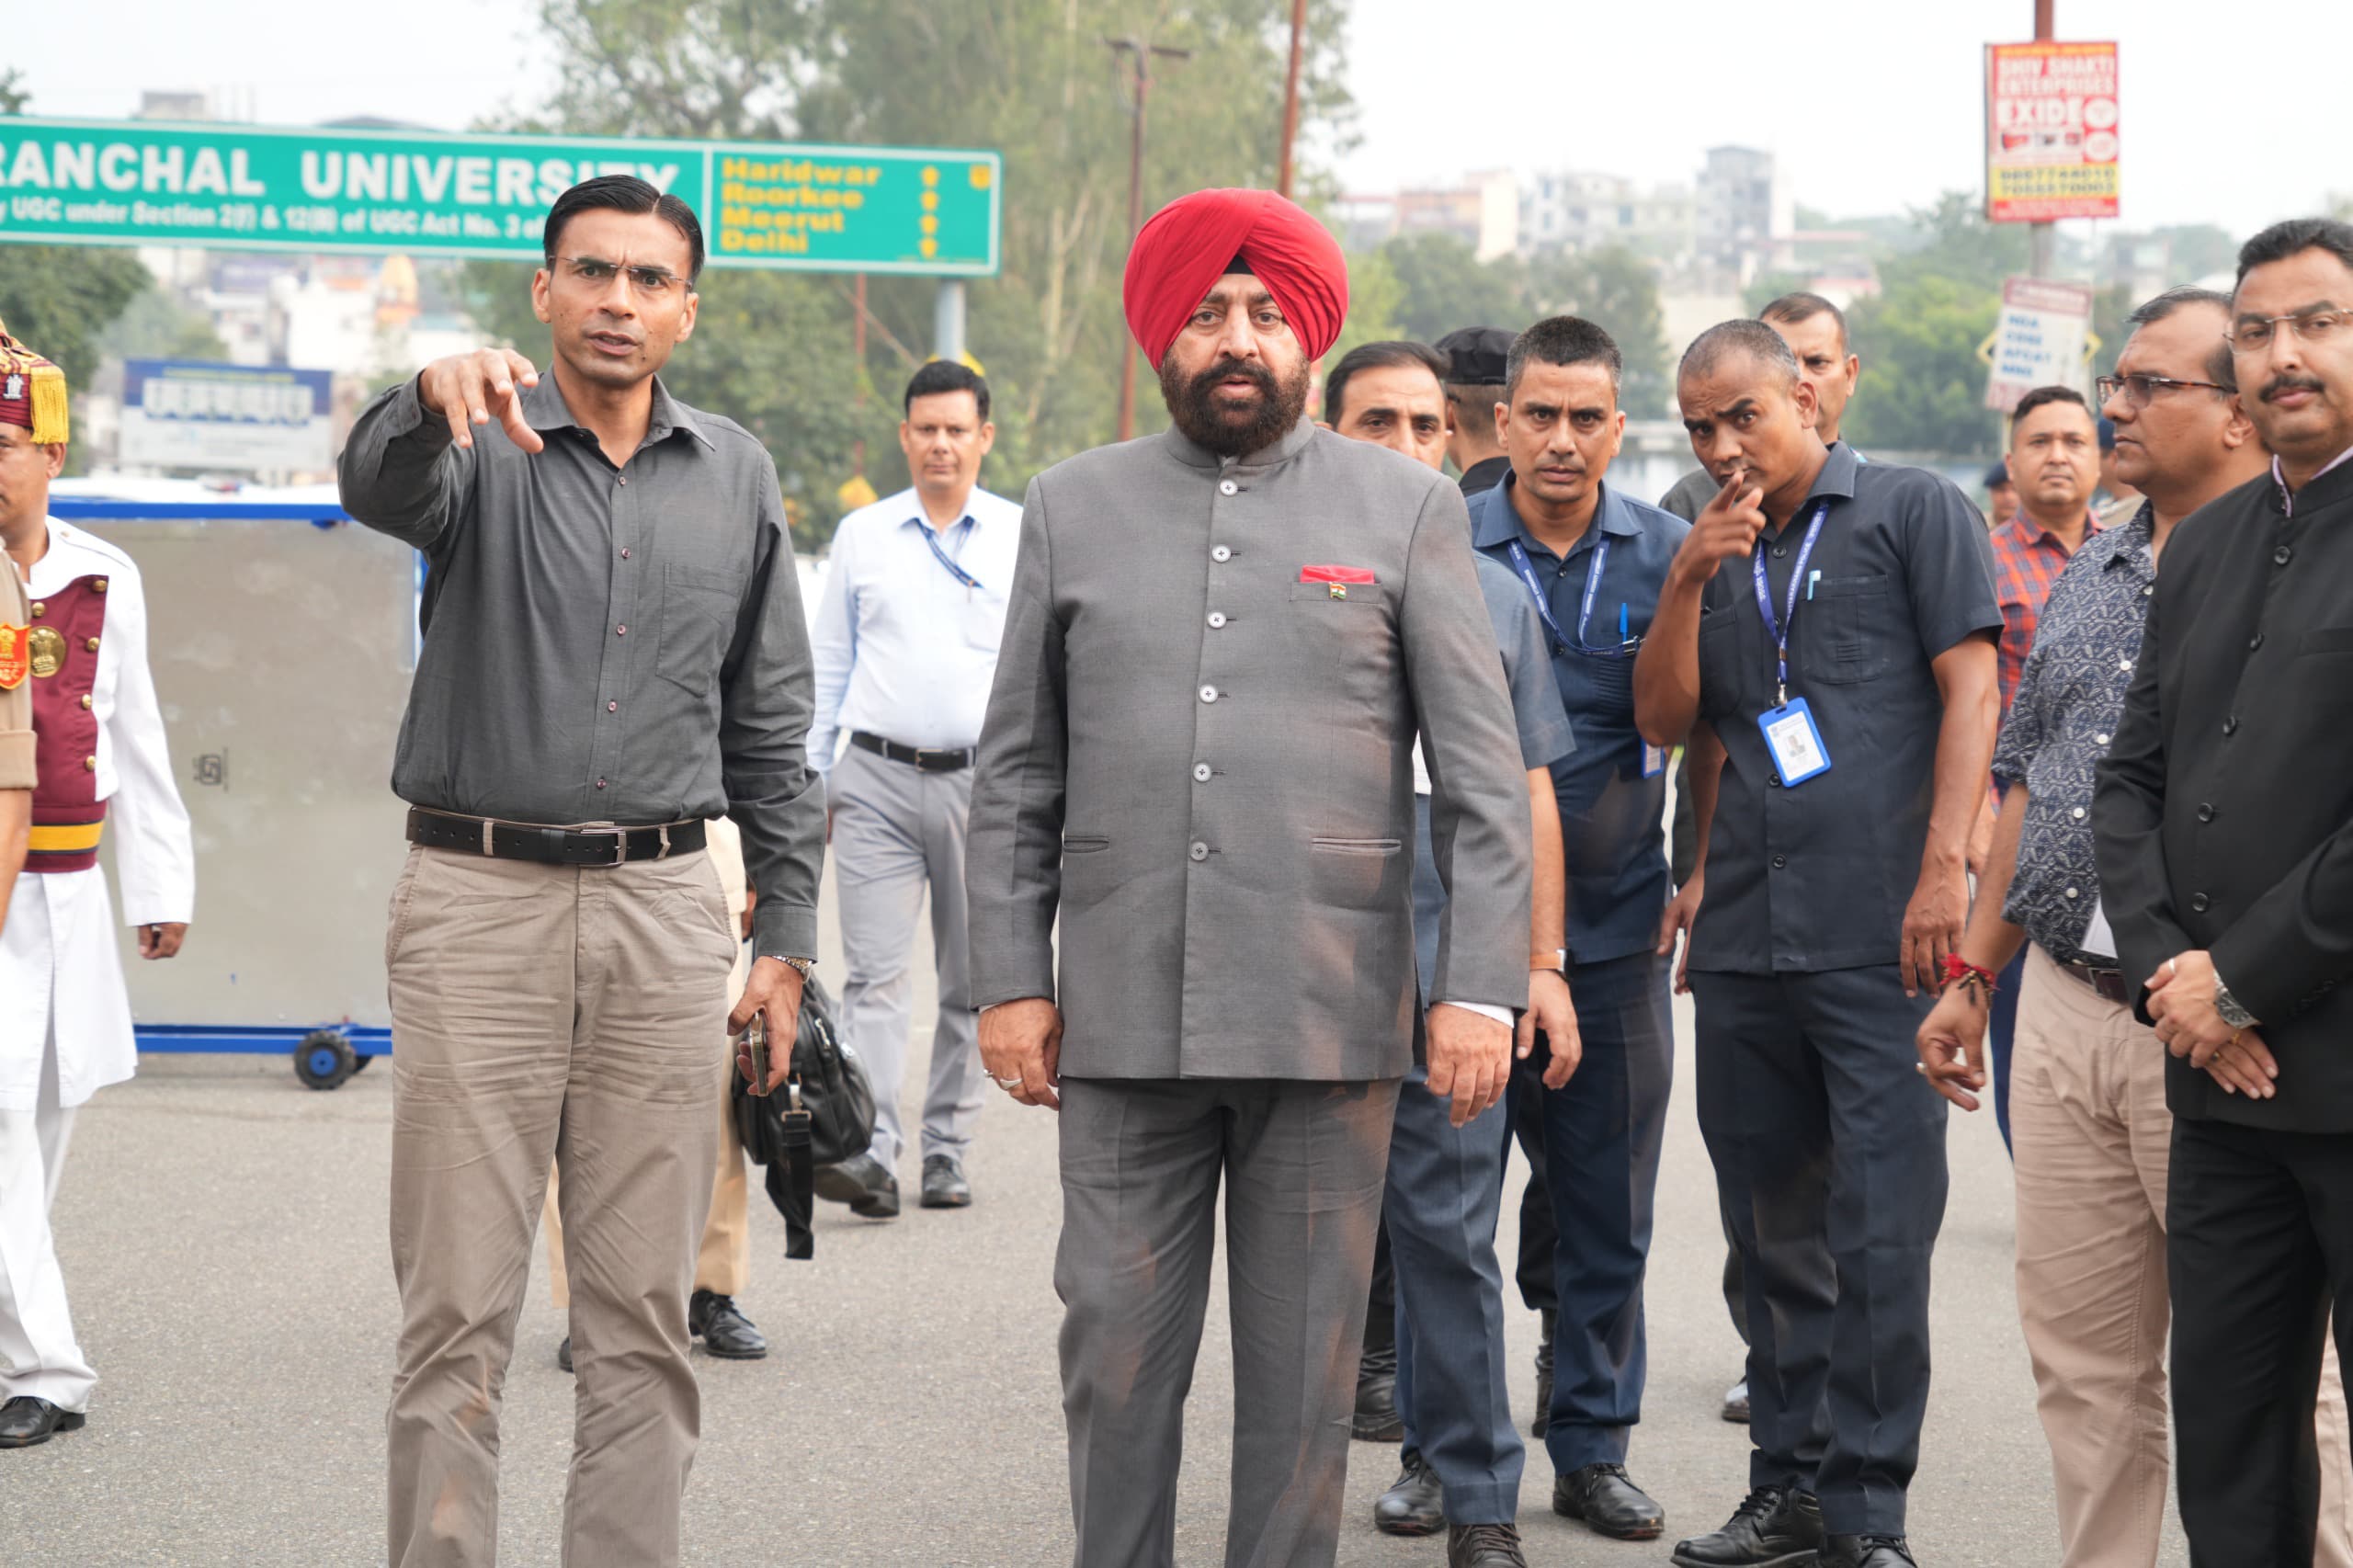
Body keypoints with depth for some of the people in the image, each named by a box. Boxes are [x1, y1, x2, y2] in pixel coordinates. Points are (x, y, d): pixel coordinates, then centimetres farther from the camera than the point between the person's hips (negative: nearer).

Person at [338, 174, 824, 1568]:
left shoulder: (736, 476, 11)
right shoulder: (481, 445, 0)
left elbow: (769, 723, 15)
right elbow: (383, 486, -25)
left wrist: (788, 934, 9)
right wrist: (433, 397, -48)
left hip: (665, 906, 3)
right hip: (480, 895, -3)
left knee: (644, 1311, 6)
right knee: (459, 1308, -2)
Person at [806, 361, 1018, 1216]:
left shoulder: (1024, 538, 6)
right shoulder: (861, 535, 10)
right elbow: (827, 665, 14)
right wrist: (807, 779, 9)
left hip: (983, 783, 0)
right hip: (878, 777, 0)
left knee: (971, 983, 6)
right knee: (875, 976, -10)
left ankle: (947, 1153, 16)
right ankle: (868, 1155, -18)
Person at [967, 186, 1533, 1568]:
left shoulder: (1409, 509, 6)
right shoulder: (1076, 508, 11)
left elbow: (1483, 776, 2)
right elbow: (1018, 776, 11)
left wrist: (1480, 989, -6)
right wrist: (1009, 979, 4)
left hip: (1331, 1022, -1)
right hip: (1124, 1021, 1)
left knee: (1304, 1366, 3)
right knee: (1117, 1350, 2)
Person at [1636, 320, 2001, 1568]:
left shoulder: (1914, 512, 3)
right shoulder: (1715, 556, 19)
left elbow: (1971, 688, -4)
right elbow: (1663, 721, 12)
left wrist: (1943, 869, -13)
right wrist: (1688, 582, -3)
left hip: (1877, 939, -6)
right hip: (1741, 940, 6)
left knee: (1878, 1232, -6)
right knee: (1773, 1230, 12)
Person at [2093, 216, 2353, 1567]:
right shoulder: (2206, 547, 16)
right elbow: (2132, 774, 16)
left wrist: (2243, 981, -13)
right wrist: (2168, 970, -1)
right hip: (2224, 1072, 7)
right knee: (2228, 1450, 12)